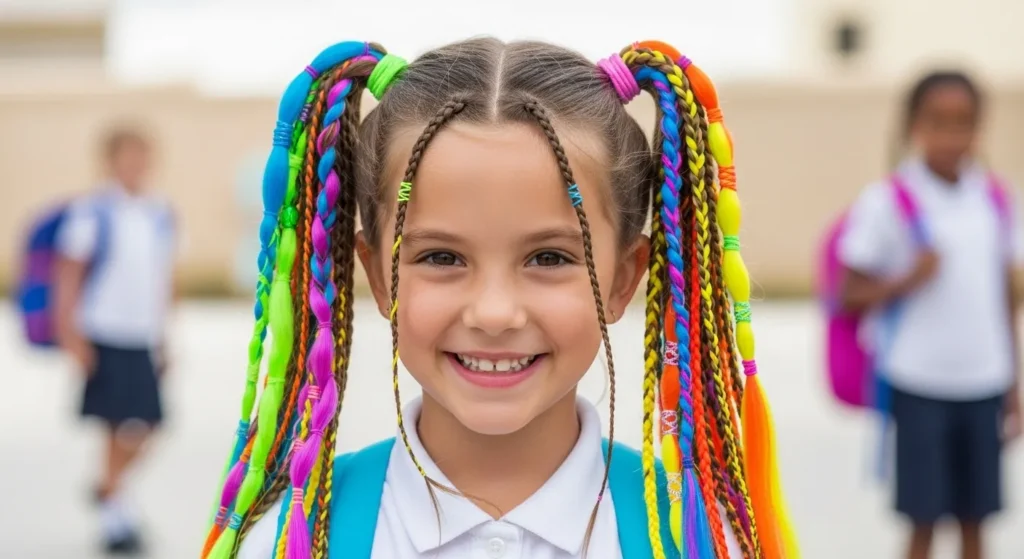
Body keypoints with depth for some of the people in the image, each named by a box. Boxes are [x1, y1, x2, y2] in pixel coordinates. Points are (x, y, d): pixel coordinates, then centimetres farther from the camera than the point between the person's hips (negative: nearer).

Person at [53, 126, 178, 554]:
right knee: (118, 424, -4)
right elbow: (68, 274, -7)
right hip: (104, 336, -5)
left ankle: (107, 487, 28)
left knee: (144, 424, 3)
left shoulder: (160, 215, 9)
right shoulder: (91, 213, -8)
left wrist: (162, 333, 15)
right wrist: (70, 334, -11)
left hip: (144, 338, 5)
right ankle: (115, 514, 8)